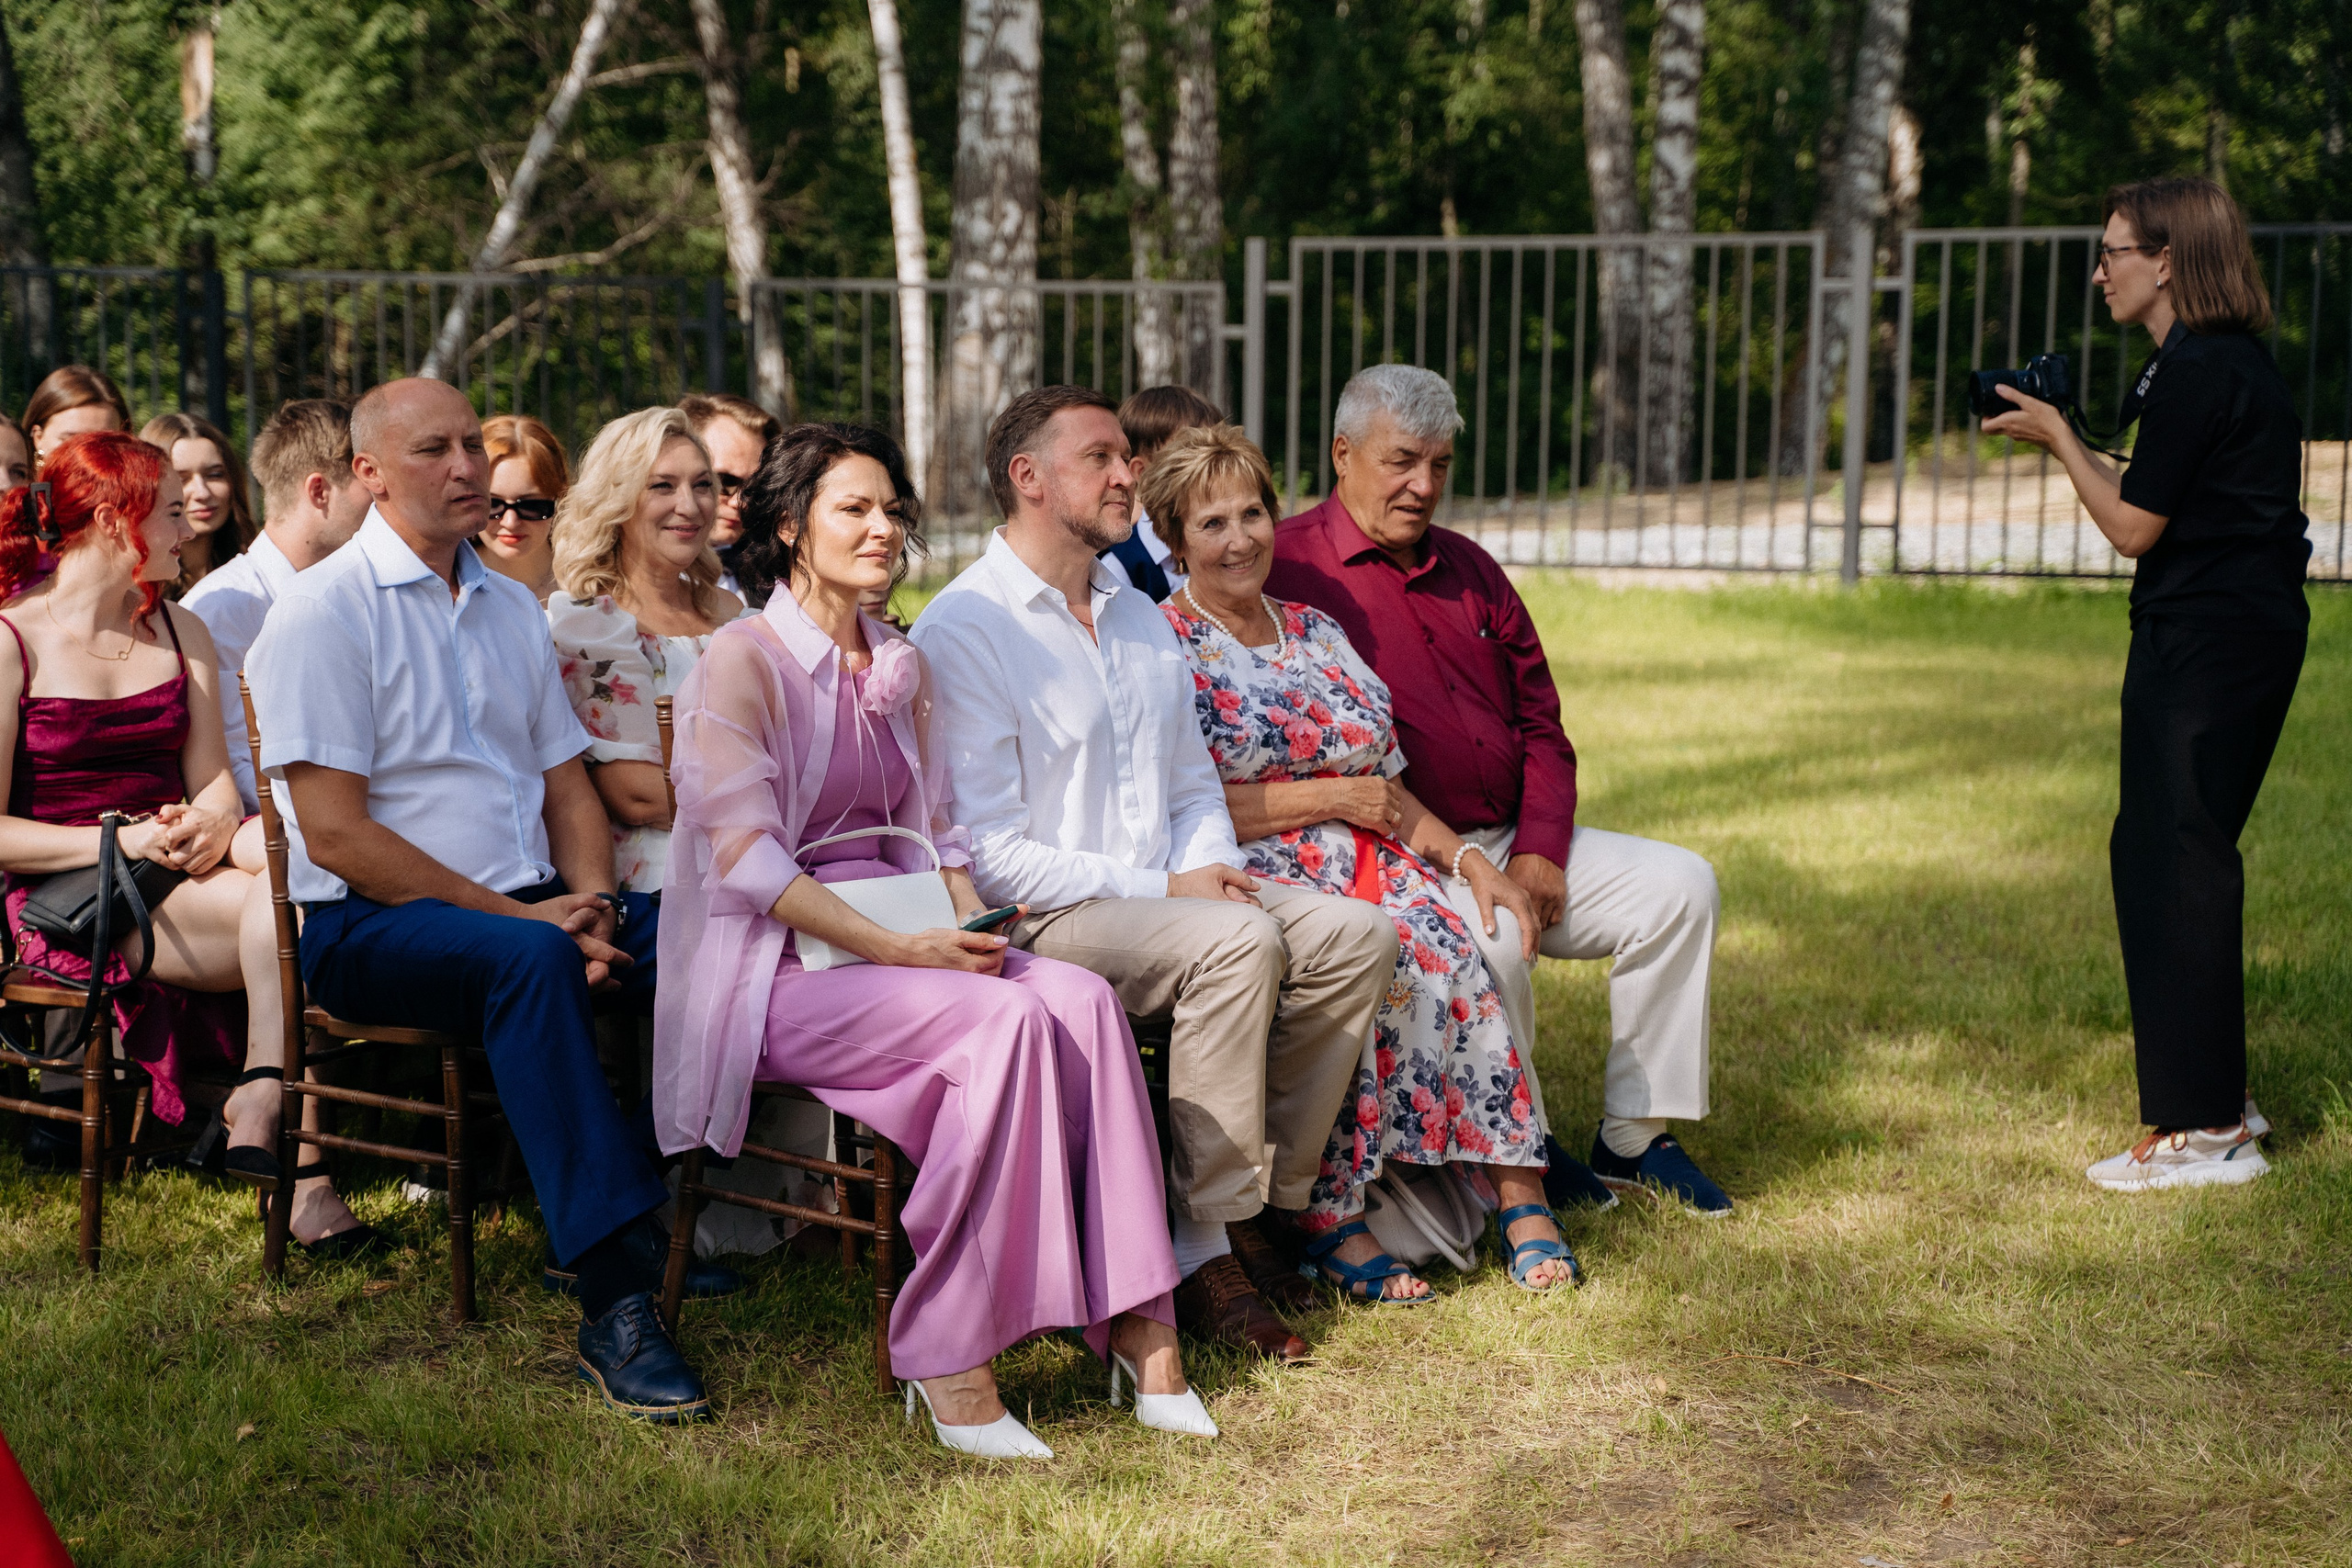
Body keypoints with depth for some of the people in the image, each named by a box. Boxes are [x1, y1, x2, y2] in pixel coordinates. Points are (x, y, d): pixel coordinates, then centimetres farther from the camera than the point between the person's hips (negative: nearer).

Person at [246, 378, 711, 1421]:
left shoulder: (512, 608, 17)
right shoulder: (322, 610, -6)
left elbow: (567, 784, 18)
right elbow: (337, 835, -13)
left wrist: (592, 902, -5)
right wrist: (522, 917, -16)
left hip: (530, 907, 7)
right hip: (366, 925, -6)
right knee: (531, 961, -38)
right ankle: (614, 1304, -41)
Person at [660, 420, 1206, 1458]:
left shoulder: (901, 665, 18)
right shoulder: (744, 659, -4)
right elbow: (745, 855, -14)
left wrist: (969, 928, -2)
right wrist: (893, 947, -22)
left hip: (903, 943, 6)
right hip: (778, 971, -6)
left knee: (1080, 996, -23)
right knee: (1006, 1017, -31)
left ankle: (1136, 1326, -24)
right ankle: (947, 1361, -28)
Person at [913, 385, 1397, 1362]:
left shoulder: (1139, 617, 18)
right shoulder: (961, 630, -10)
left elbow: (1195, 787, 24)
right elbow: (988, 854, -16)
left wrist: (1210, 868, 0)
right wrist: (1162, 890, -16)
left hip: (1166, 895, 8)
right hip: (1038, 921, -8)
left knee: (1356, 932, -11)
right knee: (1239, 939, -31)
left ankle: (1266, 1200, -6)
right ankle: (1205, 1253, -24)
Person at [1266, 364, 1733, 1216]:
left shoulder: (1469, 570, 17)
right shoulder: (1287, 567, -7)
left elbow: (1540, 721, 17)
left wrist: (1539, 850, -1)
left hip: (1514, 846, 8)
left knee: (1679, 884, -6)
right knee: (1491, 940, -35)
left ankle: (1635, 1137, 1)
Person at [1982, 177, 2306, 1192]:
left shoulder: (2197, 373, -17)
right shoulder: (2230, 362, 15)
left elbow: (2132, 528, -15)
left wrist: (2059, 438, -3)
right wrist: (2063, 439, 15)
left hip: (2209, 641, -11)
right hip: (2244, 631, 11)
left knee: (2177, 861, -7)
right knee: (2157, 853, 17)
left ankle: (2204, 1132, -3)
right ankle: (2217, 1095, 26)